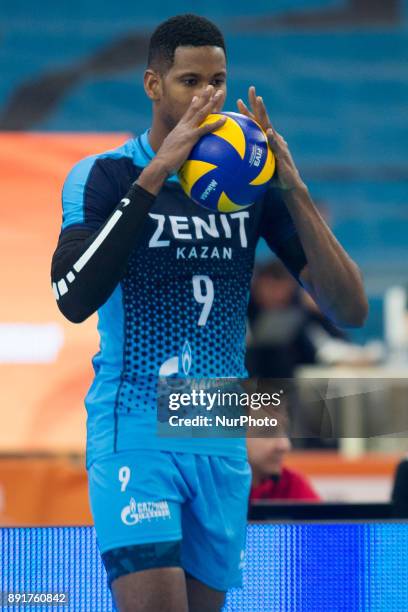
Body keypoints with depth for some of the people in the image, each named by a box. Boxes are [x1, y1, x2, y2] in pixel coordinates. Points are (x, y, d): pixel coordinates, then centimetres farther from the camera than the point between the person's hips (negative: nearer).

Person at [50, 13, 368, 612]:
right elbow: (75, 298, -24)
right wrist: (155, 174, -25)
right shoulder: (103, 176, -5)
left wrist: (294, 190, -14)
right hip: (134, 433, -4)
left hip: (222, 444, 4)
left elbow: (350, 309, -2)